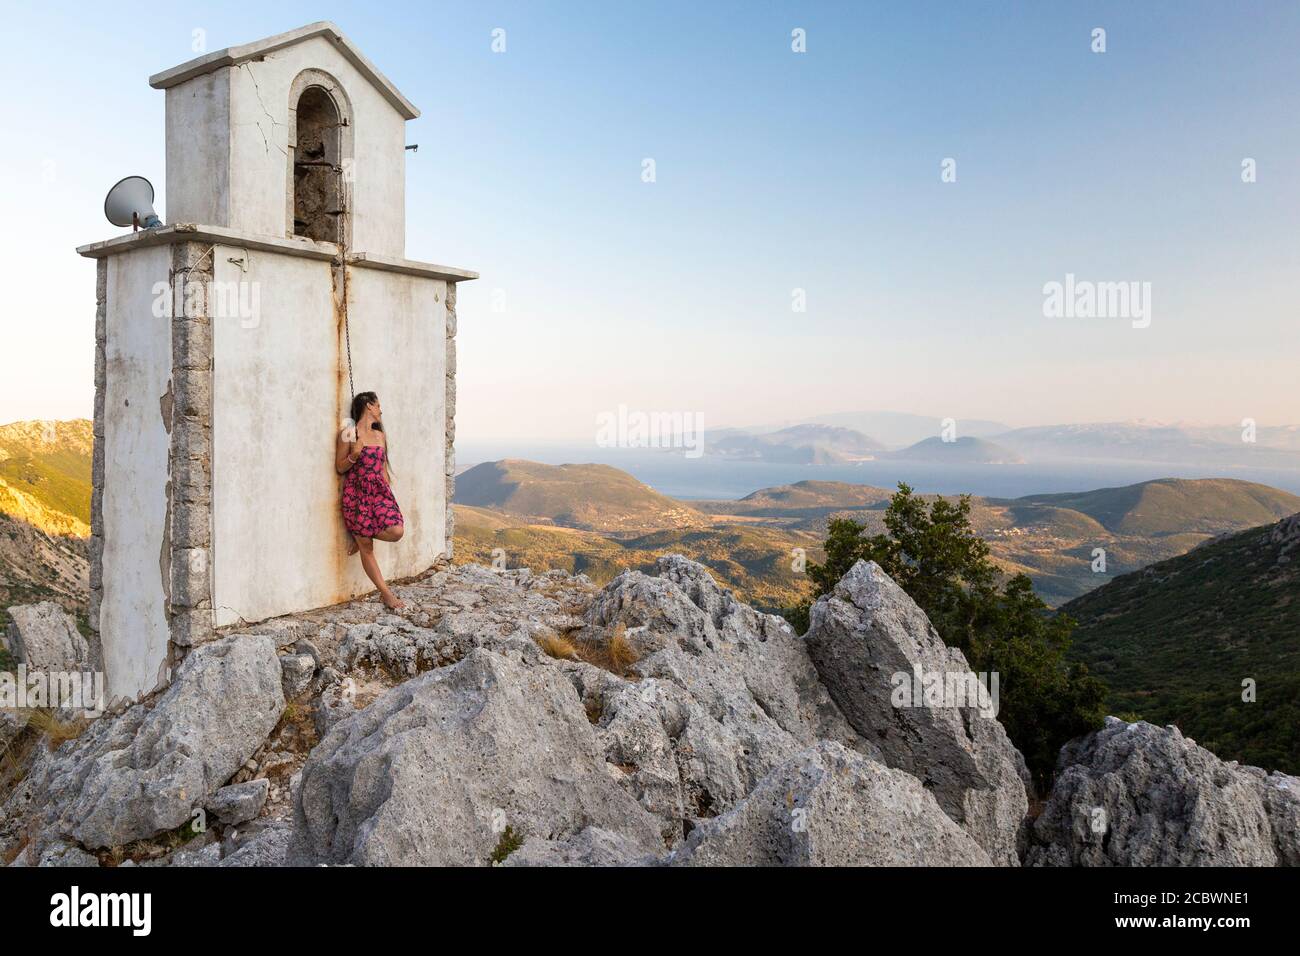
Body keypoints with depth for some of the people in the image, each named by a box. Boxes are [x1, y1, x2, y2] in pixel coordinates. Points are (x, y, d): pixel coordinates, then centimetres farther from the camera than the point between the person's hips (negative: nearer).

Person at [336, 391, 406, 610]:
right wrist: (354, 455, -17)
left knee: (396, 531, -18)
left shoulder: (380, 435, 14)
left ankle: (362, 537, 13)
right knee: (366, 548, -1)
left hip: (379, 491, 5)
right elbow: (340, 468, 1)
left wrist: (388, 492, 13)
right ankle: (386, 593, 7)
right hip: (356, 493, -5)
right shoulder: (348, 433, -2)